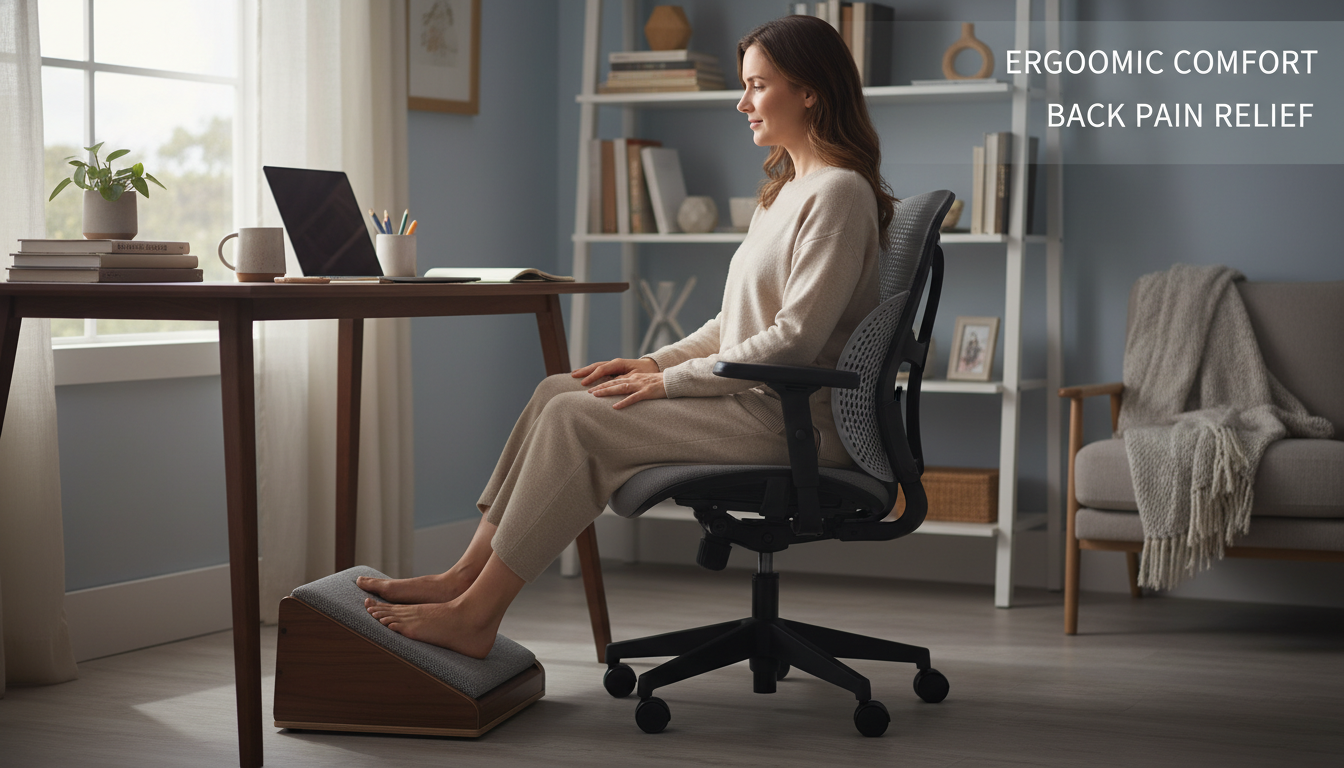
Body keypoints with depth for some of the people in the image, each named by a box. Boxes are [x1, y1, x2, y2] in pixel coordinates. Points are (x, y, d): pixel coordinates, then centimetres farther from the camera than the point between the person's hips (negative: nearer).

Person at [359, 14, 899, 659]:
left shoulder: (839, 193, -12)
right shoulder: (787, 190, 20)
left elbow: (795, 340, -19)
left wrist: (670, 380, -15)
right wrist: (657, 362, 6)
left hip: (790, 419, -9)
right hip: (754, 400, 9)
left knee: (577, 418, -19)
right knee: (557, 391, -3)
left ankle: (475, 614, -15)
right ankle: (467, 576, -8)